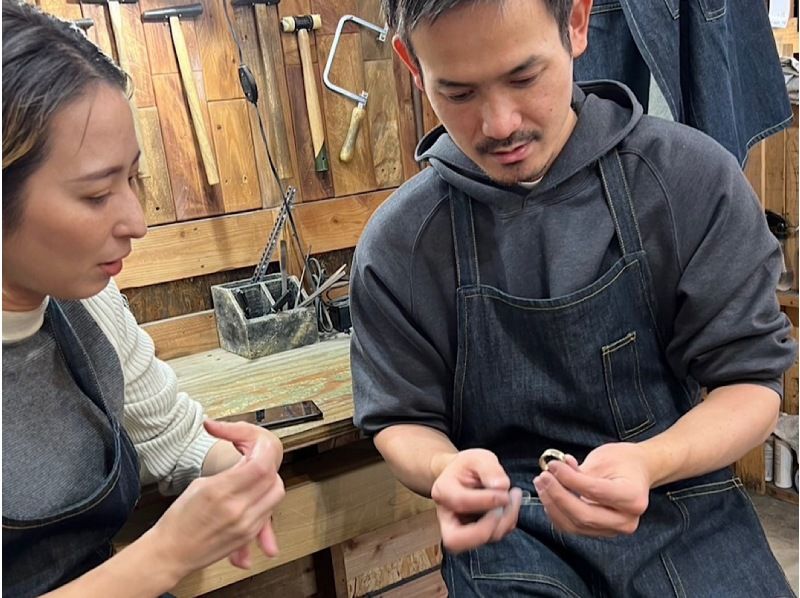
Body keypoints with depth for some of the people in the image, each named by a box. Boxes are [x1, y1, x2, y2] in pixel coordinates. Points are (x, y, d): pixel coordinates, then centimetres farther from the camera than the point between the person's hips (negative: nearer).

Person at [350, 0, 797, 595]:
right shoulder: (396, 243, -6)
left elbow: (751, 379, -4)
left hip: (682, 501, 1)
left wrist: (649, 464, -23)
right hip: (505, 524, 0)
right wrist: (445, 470, -20)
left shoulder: (692, 176, -7)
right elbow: (401, 421, 3)